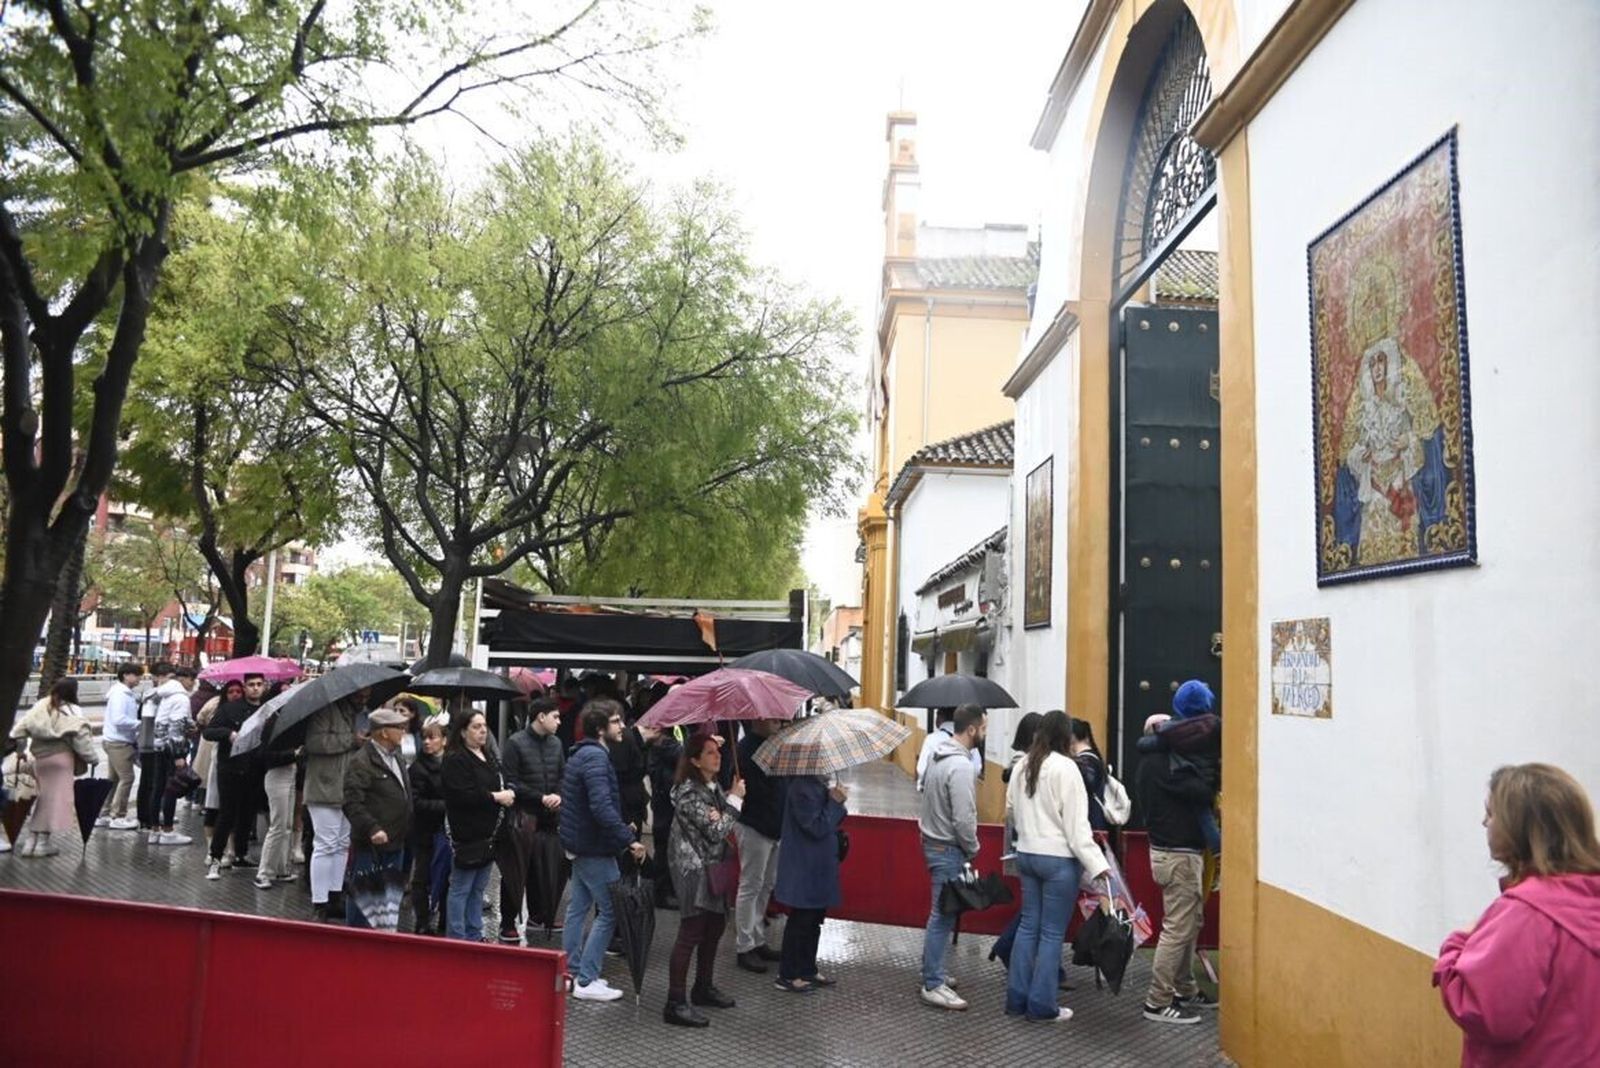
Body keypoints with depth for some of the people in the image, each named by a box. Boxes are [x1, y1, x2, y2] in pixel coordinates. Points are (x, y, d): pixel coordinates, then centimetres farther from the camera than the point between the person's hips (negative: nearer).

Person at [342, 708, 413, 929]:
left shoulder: (395, 757, 14)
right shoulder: (361, 763, -16)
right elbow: (353, 803, -24)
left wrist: (406, 833, 18)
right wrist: (372, 828, -31)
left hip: (395, 843, 9)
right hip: (371, 845, -9)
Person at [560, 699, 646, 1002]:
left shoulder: (580, 754, 12)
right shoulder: (595, 757, -20)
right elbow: (602, 807, -30)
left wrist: (622, 830, 19)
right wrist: (629, 839, -30)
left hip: (579, 843, 10)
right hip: (594, 847, -10)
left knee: (579, 906, 16)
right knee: (610, 910, -4)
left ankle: (571, 971, 26)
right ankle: (587, 980, -1)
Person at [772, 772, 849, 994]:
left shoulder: (820, 785, 8)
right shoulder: (803, 788, -22)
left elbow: (830, 823, 12)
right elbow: (817, 827, -23)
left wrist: (837, 802, -5)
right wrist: (835, 802, -20)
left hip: (819, 868, 9)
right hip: (804, 869, -9)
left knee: (814, 920, 18)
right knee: (801, 920, 1)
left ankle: (808, 970, 30)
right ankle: (787, 976, 13)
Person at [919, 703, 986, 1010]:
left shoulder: (938, 755, 7)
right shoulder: (960, 766, -23)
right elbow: (963, 819, -24)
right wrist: (973, 849, -7)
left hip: (933, 842, 10)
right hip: (949, 849, -10)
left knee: (941, 914, 20)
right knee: (943, 917, -3)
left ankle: (932, 972, 30)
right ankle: (933, 986, 4)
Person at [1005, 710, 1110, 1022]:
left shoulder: (1022, 766, 6)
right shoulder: (1065, 767, -14)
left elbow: (1010, 811, 16)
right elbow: (1076, 823, -17)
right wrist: (1096, 864, -16)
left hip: (1026, 854, 7)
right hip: (1058, 859, -7)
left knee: (1028, 925, 14)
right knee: (1052, 932, 3)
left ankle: (1017, 998, 19)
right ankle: (1042, 1004, 9)